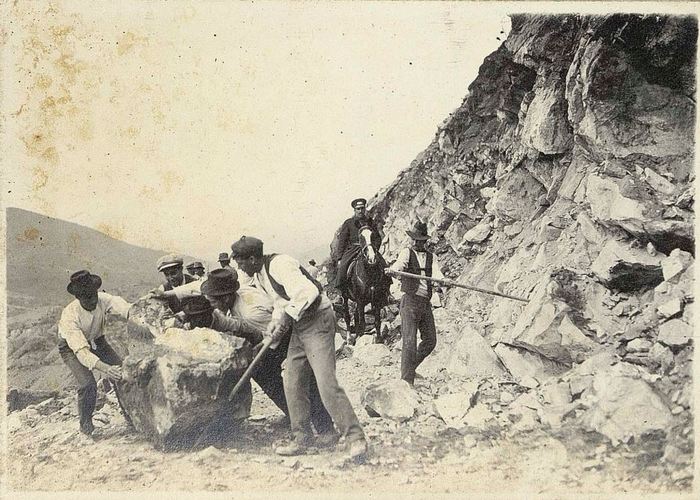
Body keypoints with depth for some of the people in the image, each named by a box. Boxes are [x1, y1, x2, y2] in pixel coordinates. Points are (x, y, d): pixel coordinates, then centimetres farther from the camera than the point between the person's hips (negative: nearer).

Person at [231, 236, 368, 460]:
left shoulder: (279, 264, -19)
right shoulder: (258, 276, 12)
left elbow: (307, 291, -30)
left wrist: (287, 316, -22)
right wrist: (275, 323, 3)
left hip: (317, 320, -10)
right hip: (298, 325, 10)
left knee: (326, 382, -15)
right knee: (292, 383, 8)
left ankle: (355, 438, -9)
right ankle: (301, 439, 18)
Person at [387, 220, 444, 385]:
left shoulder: (431, 257, 15)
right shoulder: (407, 252, 4)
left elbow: (436, 273, -5)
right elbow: (400, 263, -19)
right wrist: (392, 270, -43)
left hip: (426, 303, 5)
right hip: (410, 301, -5)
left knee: (430, 340, 6)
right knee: (409, 341, -10)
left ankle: (411, 366, 28)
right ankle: (407, 380, -6)